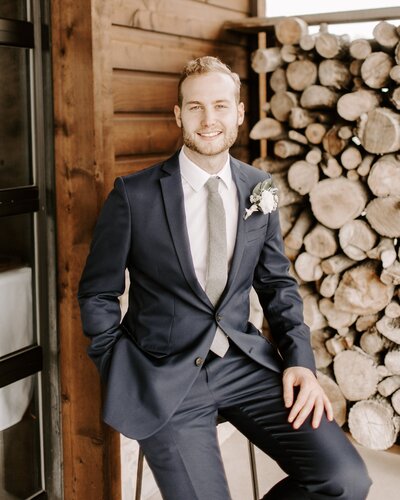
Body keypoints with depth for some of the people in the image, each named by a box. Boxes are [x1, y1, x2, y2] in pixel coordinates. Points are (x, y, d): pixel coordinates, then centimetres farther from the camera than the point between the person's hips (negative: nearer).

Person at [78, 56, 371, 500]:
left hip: (244, 361, 3)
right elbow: (97, 294, 2)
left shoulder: (259, 189, 5)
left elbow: (277, 283, 13)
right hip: (165, 375, -3)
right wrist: (124, 381, -6)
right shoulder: (134, 196, -7)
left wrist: (300, 359, -2)